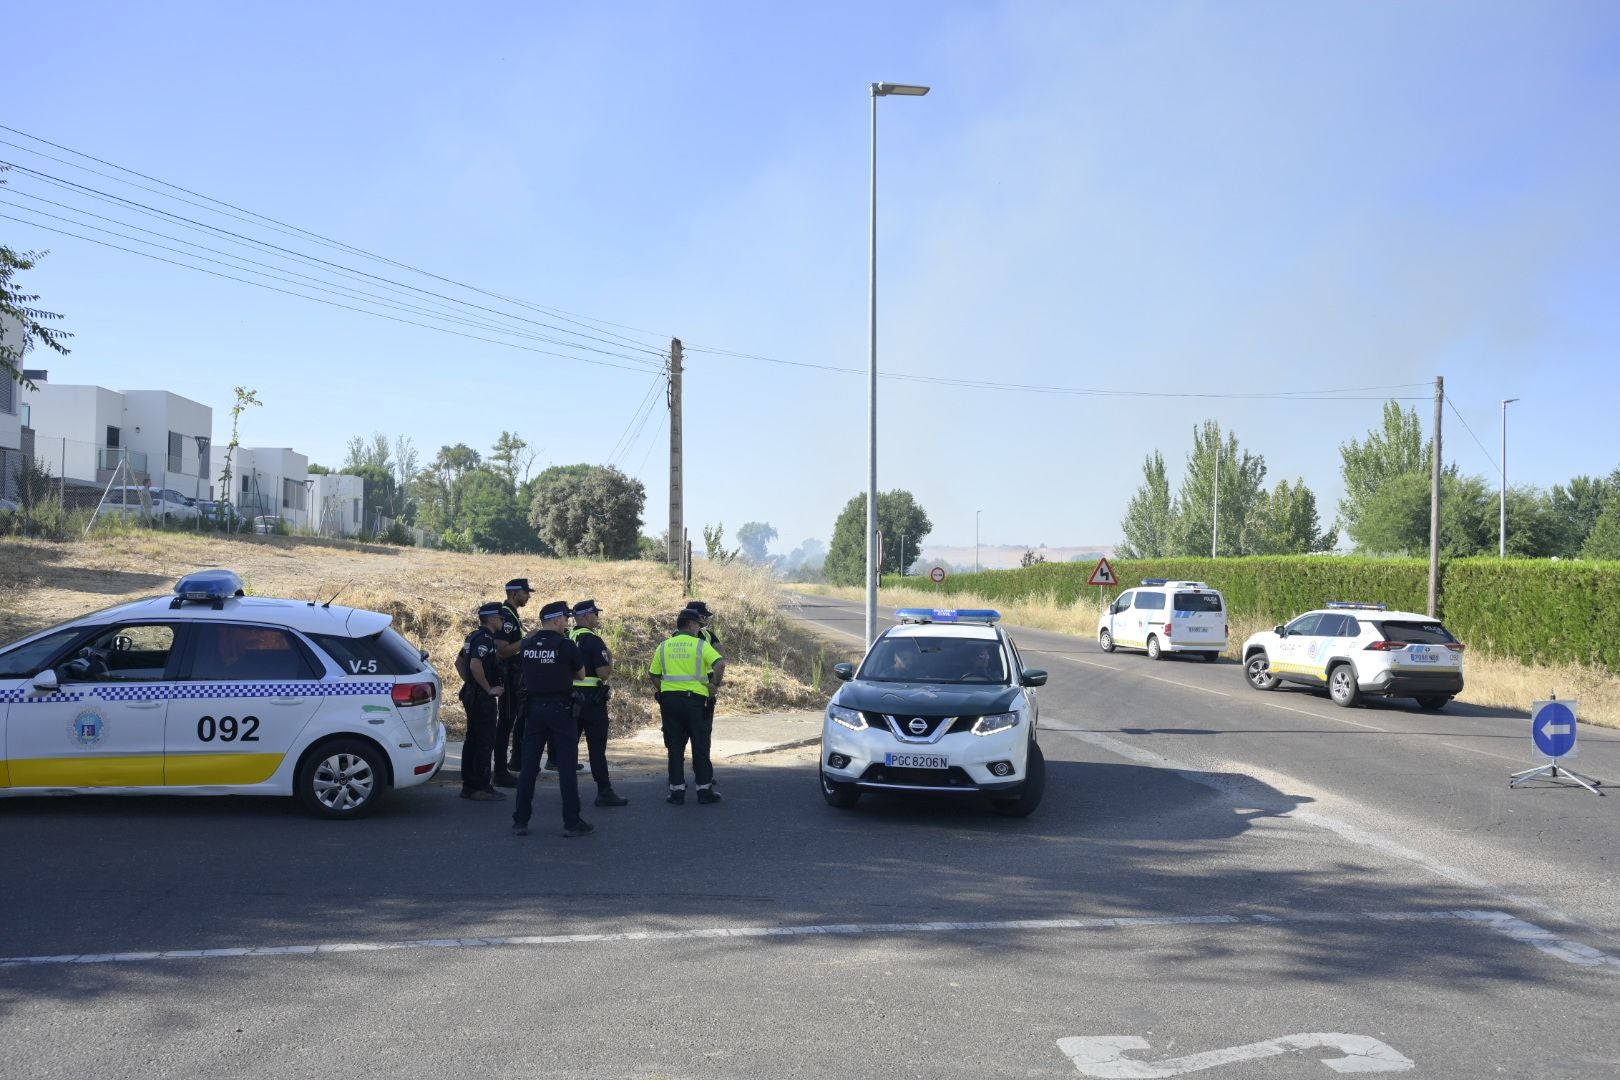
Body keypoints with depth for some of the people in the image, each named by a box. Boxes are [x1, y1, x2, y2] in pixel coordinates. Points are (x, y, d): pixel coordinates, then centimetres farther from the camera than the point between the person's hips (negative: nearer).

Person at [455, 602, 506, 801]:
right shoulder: (485, 638, -17)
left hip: (471, 693, 10)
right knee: (485, 742, -6)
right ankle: (479, 787, -3)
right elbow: (475, 665, -29)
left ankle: (469, 785, 19)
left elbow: (459, 661, 23)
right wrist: (489, 688, -20)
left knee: (473, 740, 13)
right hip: (482, 697, -10)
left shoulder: (474, 636, 15)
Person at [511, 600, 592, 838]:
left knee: (528, 765, 8)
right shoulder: (565, 644, -11)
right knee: (566, 766, 1)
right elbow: (581, 674, 1)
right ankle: (571, 822, 4)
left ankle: (520, 821, 10)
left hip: (533, 708, 4)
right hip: (559, 709, -4)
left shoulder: (527, 644, 2)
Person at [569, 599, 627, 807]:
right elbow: (604, 673, -19)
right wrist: (610, 658, -2)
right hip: (592, 700, -7)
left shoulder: (566, 639, 9)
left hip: (570, 699, 7)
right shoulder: (593, 640, -14)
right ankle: (604, 792, -2)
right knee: (597, 747, -4)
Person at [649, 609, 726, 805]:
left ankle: (677, 790, 9)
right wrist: (715, 684, -4)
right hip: (695, 698, -3)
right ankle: (704, 789, 8)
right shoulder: (701, 645, -3)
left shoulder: (664, 646, 9)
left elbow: (653, 674, 9)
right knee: (700, 746, 5)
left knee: (675, 746, 9)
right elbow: (720, 664, -16)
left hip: (669, 698, 3)